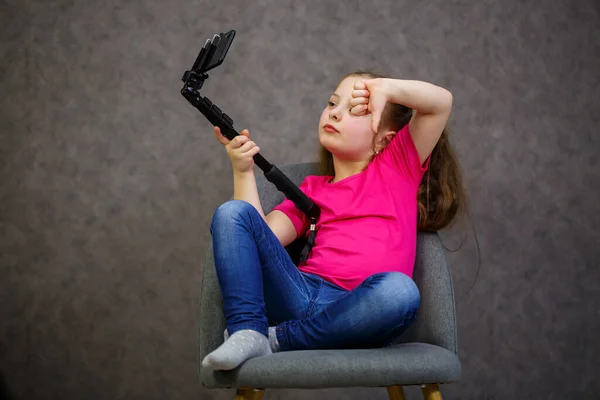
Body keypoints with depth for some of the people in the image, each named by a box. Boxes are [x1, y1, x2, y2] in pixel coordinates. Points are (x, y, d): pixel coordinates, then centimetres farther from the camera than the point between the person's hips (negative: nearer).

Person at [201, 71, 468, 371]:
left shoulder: (398, 166, 20)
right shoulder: (312, 189, 27)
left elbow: (441, 101, 9)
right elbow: (262, 235, 10)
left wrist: (384, 87, 1)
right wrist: (243, 171, 4)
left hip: (356, 309, -2)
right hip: (301, 294, 3)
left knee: (399, 289, -38)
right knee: (232, 212, -13)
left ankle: (277, 340, -23)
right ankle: (248, 333, -26)